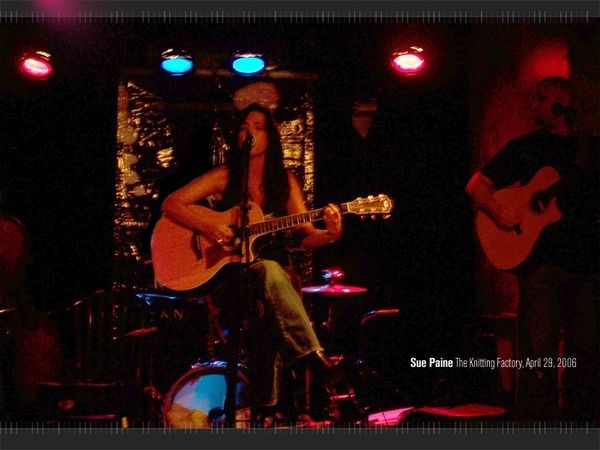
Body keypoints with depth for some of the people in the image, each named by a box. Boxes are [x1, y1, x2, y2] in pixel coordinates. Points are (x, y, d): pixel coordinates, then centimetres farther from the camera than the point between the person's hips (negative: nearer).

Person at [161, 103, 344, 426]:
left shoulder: (285, 181, 8)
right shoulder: (224, 177, 2)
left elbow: (305, 236, 6)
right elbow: (170, 204, -2)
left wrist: (330, 234, -16)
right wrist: (208, 228, -18)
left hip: (277, 272, 2)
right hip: (228, 273, -2)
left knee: (264, 305, -35)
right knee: (267, 271, -37)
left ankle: (266, 403, -29)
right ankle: (311, 355, -34)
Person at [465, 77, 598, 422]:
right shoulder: (527, 146, 9)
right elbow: (476, 185, 5)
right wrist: (498, 212, -14)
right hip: (543, 260, -3)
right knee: (540, 352, -5)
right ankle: (536, 421, 3)